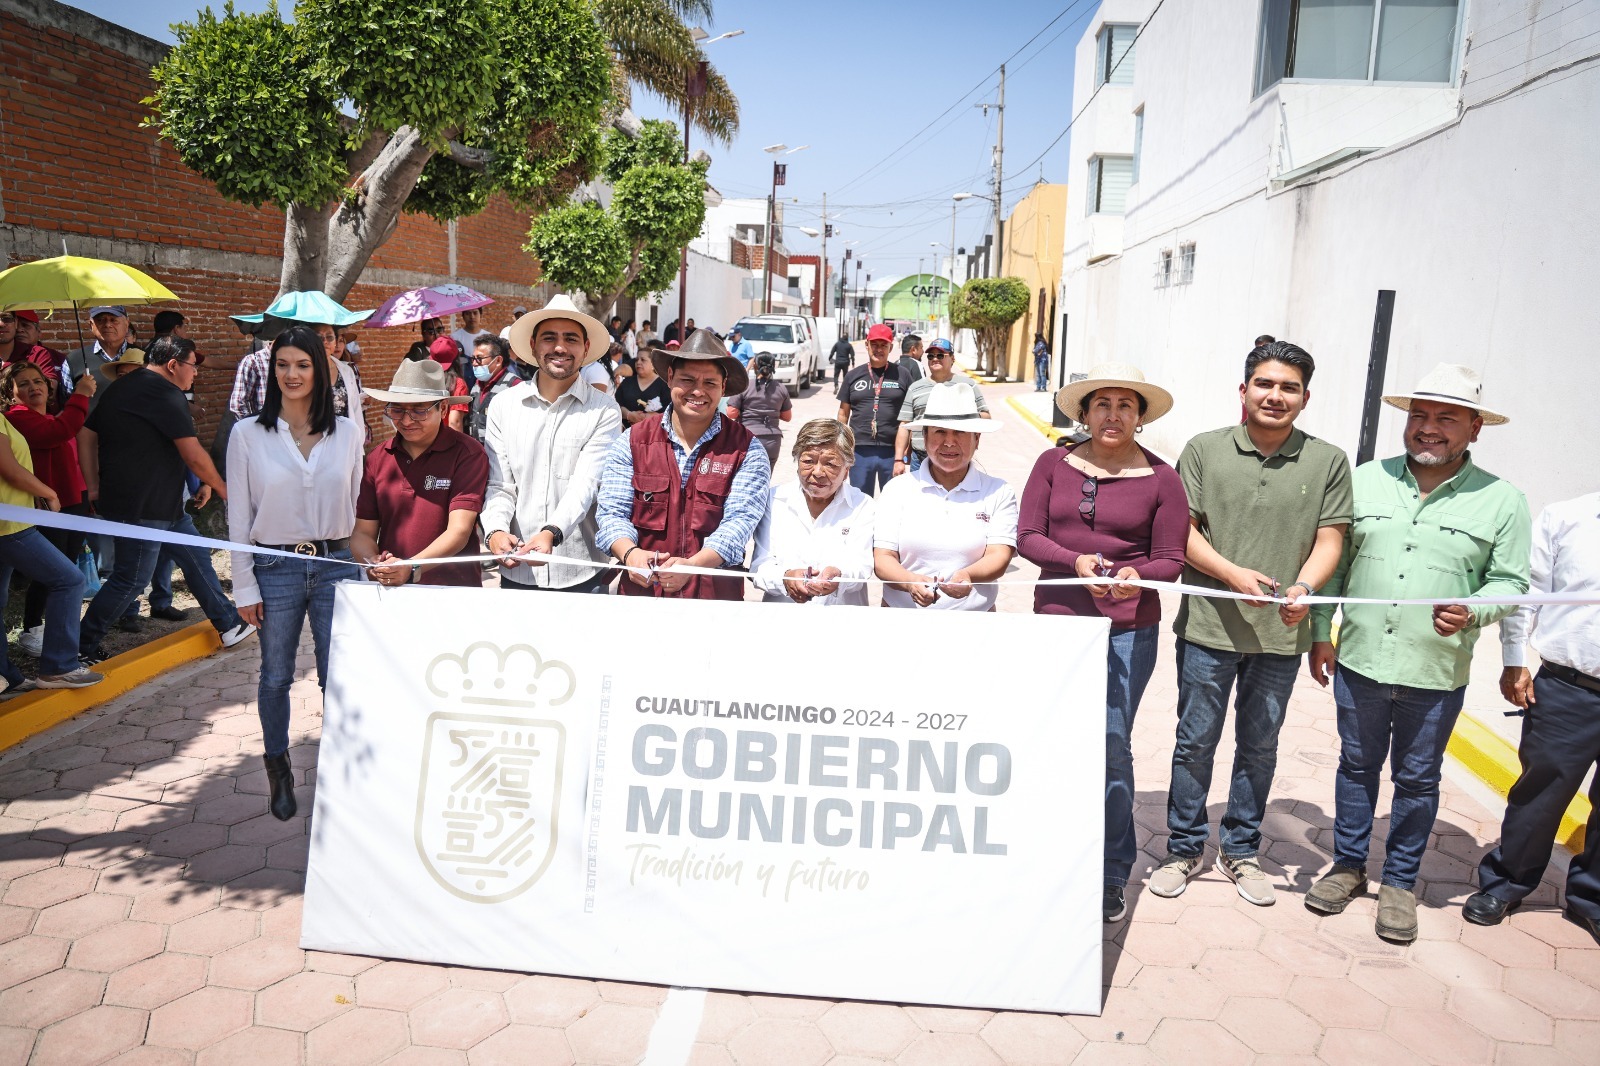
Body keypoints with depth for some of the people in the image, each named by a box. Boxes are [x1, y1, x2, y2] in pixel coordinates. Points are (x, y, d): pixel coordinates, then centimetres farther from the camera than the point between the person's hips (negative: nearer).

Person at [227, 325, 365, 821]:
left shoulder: (347, 432, 3)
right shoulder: (248, 434, -1)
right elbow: (239, 516, 1)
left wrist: (362, 565, 5)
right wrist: (244, 585, -2)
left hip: (336, 565, 1)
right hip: (275, 569, 0)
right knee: (276, 677, 11)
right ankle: (278, 771, 31)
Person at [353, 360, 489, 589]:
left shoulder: (467, 453, -1)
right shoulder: (377, 459, 12)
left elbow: (459, 531, -9)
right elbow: (363, 532, 12)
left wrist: (412, 568, -23)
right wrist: (373, 563, -9)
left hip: (454, 590, -3)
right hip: (390, 590, 3)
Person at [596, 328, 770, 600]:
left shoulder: (746, 451, 3)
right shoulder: (631, 441, 8)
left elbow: (739, 520, -7)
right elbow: (613, 512, 2)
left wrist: (692, 565, -24)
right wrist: (631, 554, -20)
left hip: (715, 597, -2)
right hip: (640, 592, 2)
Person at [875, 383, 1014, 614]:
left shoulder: (998, 493, 9)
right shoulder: (898, 489, 9)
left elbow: (999, 556, -1)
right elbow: (882, 558, 2)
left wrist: (968, 576, -22)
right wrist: (911, 582, -18)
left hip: (974, 621, -1)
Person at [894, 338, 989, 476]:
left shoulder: (968, 384, 9)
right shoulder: (915, 388, 11)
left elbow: (986, 416, 13)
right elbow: (904, 426, 9)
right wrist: (899, 459, 2)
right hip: (920, 460, 1)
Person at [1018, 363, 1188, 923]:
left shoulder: (1161, 478, 1)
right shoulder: (1054, 464, 5)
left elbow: (1171, 558, 1)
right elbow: (1027, 536, 0)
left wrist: (1137, 575, -21)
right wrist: (1076, 561, -17)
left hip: (1128, 629, -2)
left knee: (1111, 746, -1)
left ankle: (1112, 875, 15)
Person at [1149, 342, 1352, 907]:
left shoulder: (1328, 462, 2)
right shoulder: (1205, 450, -2)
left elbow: (1329, 541, 1)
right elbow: (1182, 531, -3)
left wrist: (1302, 590, -18)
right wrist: (1234, 574, -18)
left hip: (1282, 633, 2)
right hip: (1208, 626, -1)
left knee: (1259, 746, 15)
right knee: (1195, 742, 9)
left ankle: (1241, 850, 32)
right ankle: (1183, 847, 26)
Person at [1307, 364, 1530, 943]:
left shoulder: (1502, 500, -3)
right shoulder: (1365, 480, 2)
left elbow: (1510, 582, 1)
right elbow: (1333, 561, 7)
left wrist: (1472, 611, -20)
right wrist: (1320, 632, 5)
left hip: (1436, 674, -1)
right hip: (1358, 660, 2)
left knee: (1417, 779, 12)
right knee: (1357, 765, 15)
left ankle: (1399, 882, 29)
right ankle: (1348, 865, 32)